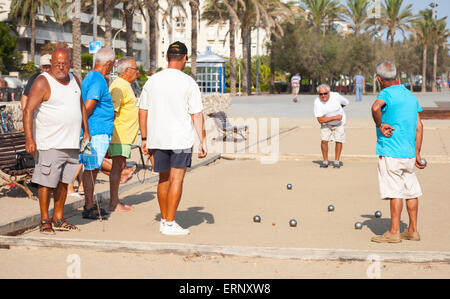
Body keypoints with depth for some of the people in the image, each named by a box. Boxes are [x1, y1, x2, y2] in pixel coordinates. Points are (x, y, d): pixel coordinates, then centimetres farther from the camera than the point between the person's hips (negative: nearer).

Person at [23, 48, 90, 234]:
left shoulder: (74, 80, 11)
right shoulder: (43, 82, -10)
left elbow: (81, 106, 23)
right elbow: (28, 110, -14)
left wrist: (86, 132, 18)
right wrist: (29, 139, -22)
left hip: (71, 142, 7)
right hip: (50, 143, -6)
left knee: (64, 181, 11)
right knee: (47, 182, -4)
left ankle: (58, 219, 20)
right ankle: (45, 220, 6)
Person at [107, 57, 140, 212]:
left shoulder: (124, 85, 19)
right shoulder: (119, 86, -15)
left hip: (125, 135, 10)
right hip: (120, 134, -10)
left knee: (120, 167, 13)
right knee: (117, 167, -8)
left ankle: (115, 201, 20)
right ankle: (113, 203, -5)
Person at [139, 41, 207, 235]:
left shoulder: (152, 81, 6)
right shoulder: (188, 83, -6)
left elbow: (142, 111, 9)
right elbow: (197, 115, -8)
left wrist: (144, 138, 16)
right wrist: (203, 141, -4)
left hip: (157, 138, 5)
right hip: (181, 139, -4)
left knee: (164, 179, 15)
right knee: (176, 179, -2)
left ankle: (164, 220, 23)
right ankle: (169, 224, -3)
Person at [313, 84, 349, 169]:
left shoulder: (336, 96, -21)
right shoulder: (317, 102, -22)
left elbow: (345, 103, 3)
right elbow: (320, 120, -26)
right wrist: (334, 117, -29)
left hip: (339, 123, 0)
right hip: (326, 123, 0)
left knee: (339, 141, -5)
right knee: (324, 140, -12)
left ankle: (337, 161, 12)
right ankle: (325, 161, 4)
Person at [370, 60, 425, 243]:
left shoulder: (386, 93, -8)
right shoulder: (410, 95, 14)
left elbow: (376, 107, -34)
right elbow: (419, 126, 14)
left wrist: (379, 125, -16)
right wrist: (417, 153, 18)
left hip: (390, 153, -7)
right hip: (409, 152, 7)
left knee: (395, 191, -5)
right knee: (411, 190, 11)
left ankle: (394, 232, -1)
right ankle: (413, 230, 18)